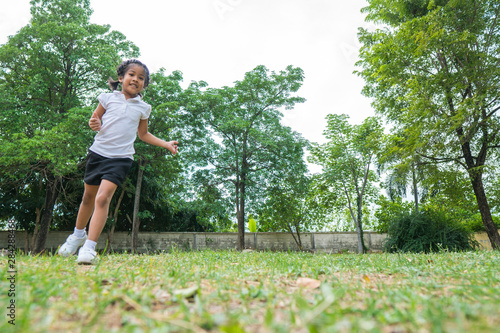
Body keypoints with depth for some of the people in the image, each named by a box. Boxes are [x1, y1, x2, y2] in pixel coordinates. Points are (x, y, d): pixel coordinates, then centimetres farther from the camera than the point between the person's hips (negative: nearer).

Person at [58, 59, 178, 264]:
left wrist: (166, 144, 9)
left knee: (103, 198, -18)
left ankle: (89, 247, -12)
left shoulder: (143, 108, 7)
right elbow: (95, 118, 13)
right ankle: (78, 234, 40)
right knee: (88, 197, 16)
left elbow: (143, 134, 17)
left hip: (121, 158, -1)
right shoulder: (108, 98, 4)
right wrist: (93, 123, -11)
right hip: (98, 152, 2)